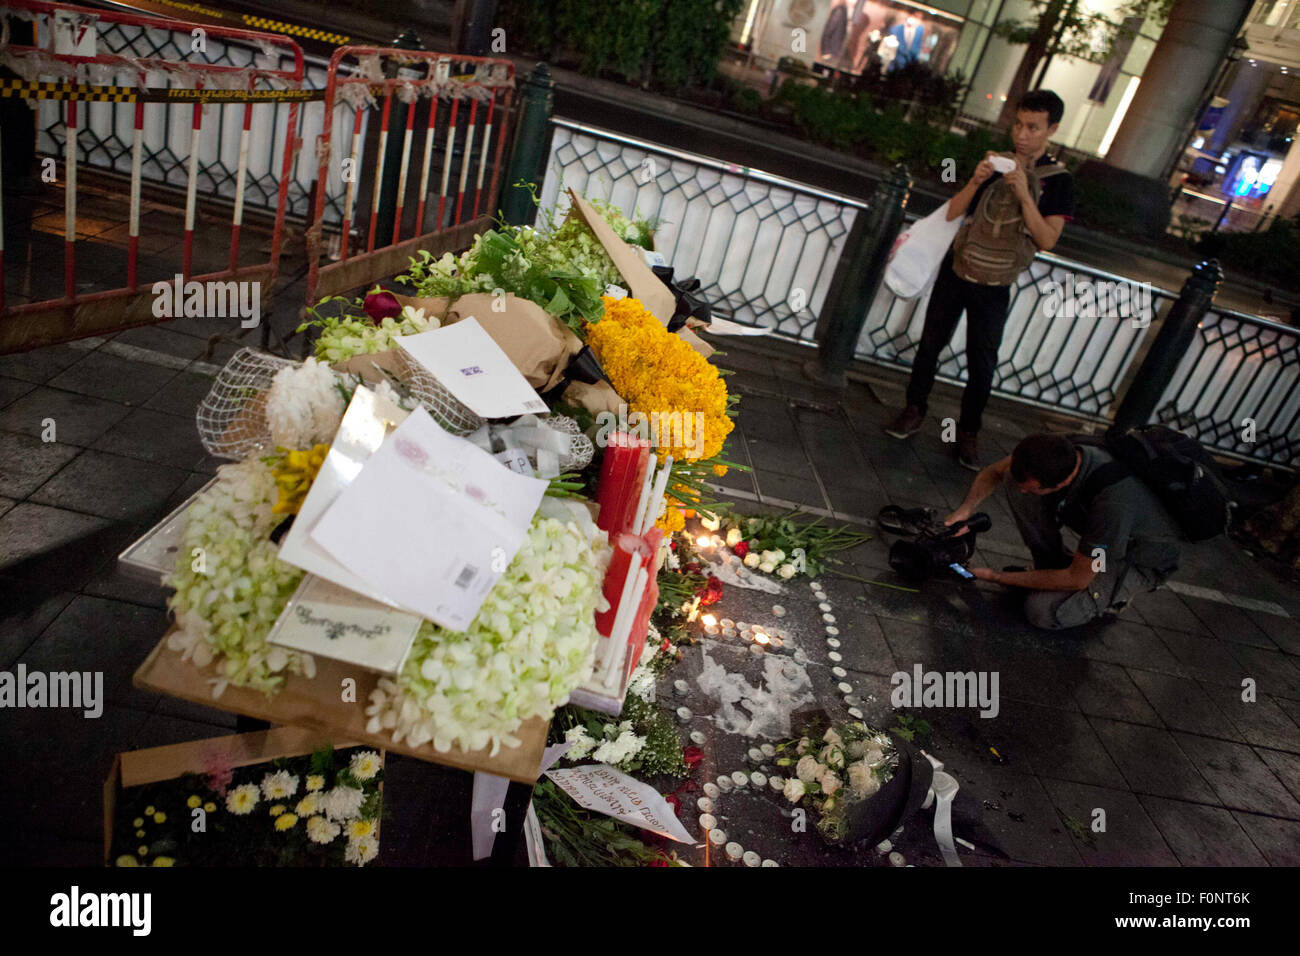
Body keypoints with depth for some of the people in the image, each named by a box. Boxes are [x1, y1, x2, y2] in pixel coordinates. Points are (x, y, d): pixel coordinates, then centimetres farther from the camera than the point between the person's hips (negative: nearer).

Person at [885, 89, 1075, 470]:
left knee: (982, 364, 2)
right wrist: (975, 182, -19)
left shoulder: (1058, 181, -6)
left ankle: (968, 432, 17)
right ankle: (914, 411, 24)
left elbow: (1047, 240, -16)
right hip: (956, 271, 2)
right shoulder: (994, 162, 1)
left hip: (994, 288, -2)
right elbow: (951, 214, -1)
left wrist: (1024, 195, -25)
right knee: (931, 342, 8)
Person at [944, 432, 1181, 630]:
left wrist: (995, 577, -23)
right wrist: (966, 508, -24)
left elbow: (1076, 580, -29)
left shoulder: (1113, 500, -42)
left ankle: (1113, 593, 5)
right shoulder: (1057, 450, -25)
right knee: (1013, 478, -16)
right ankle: (1052, 565, 1)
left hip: (1142, 561, -6)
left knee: (1044, 611, -24)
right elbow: (993, 472, -4)